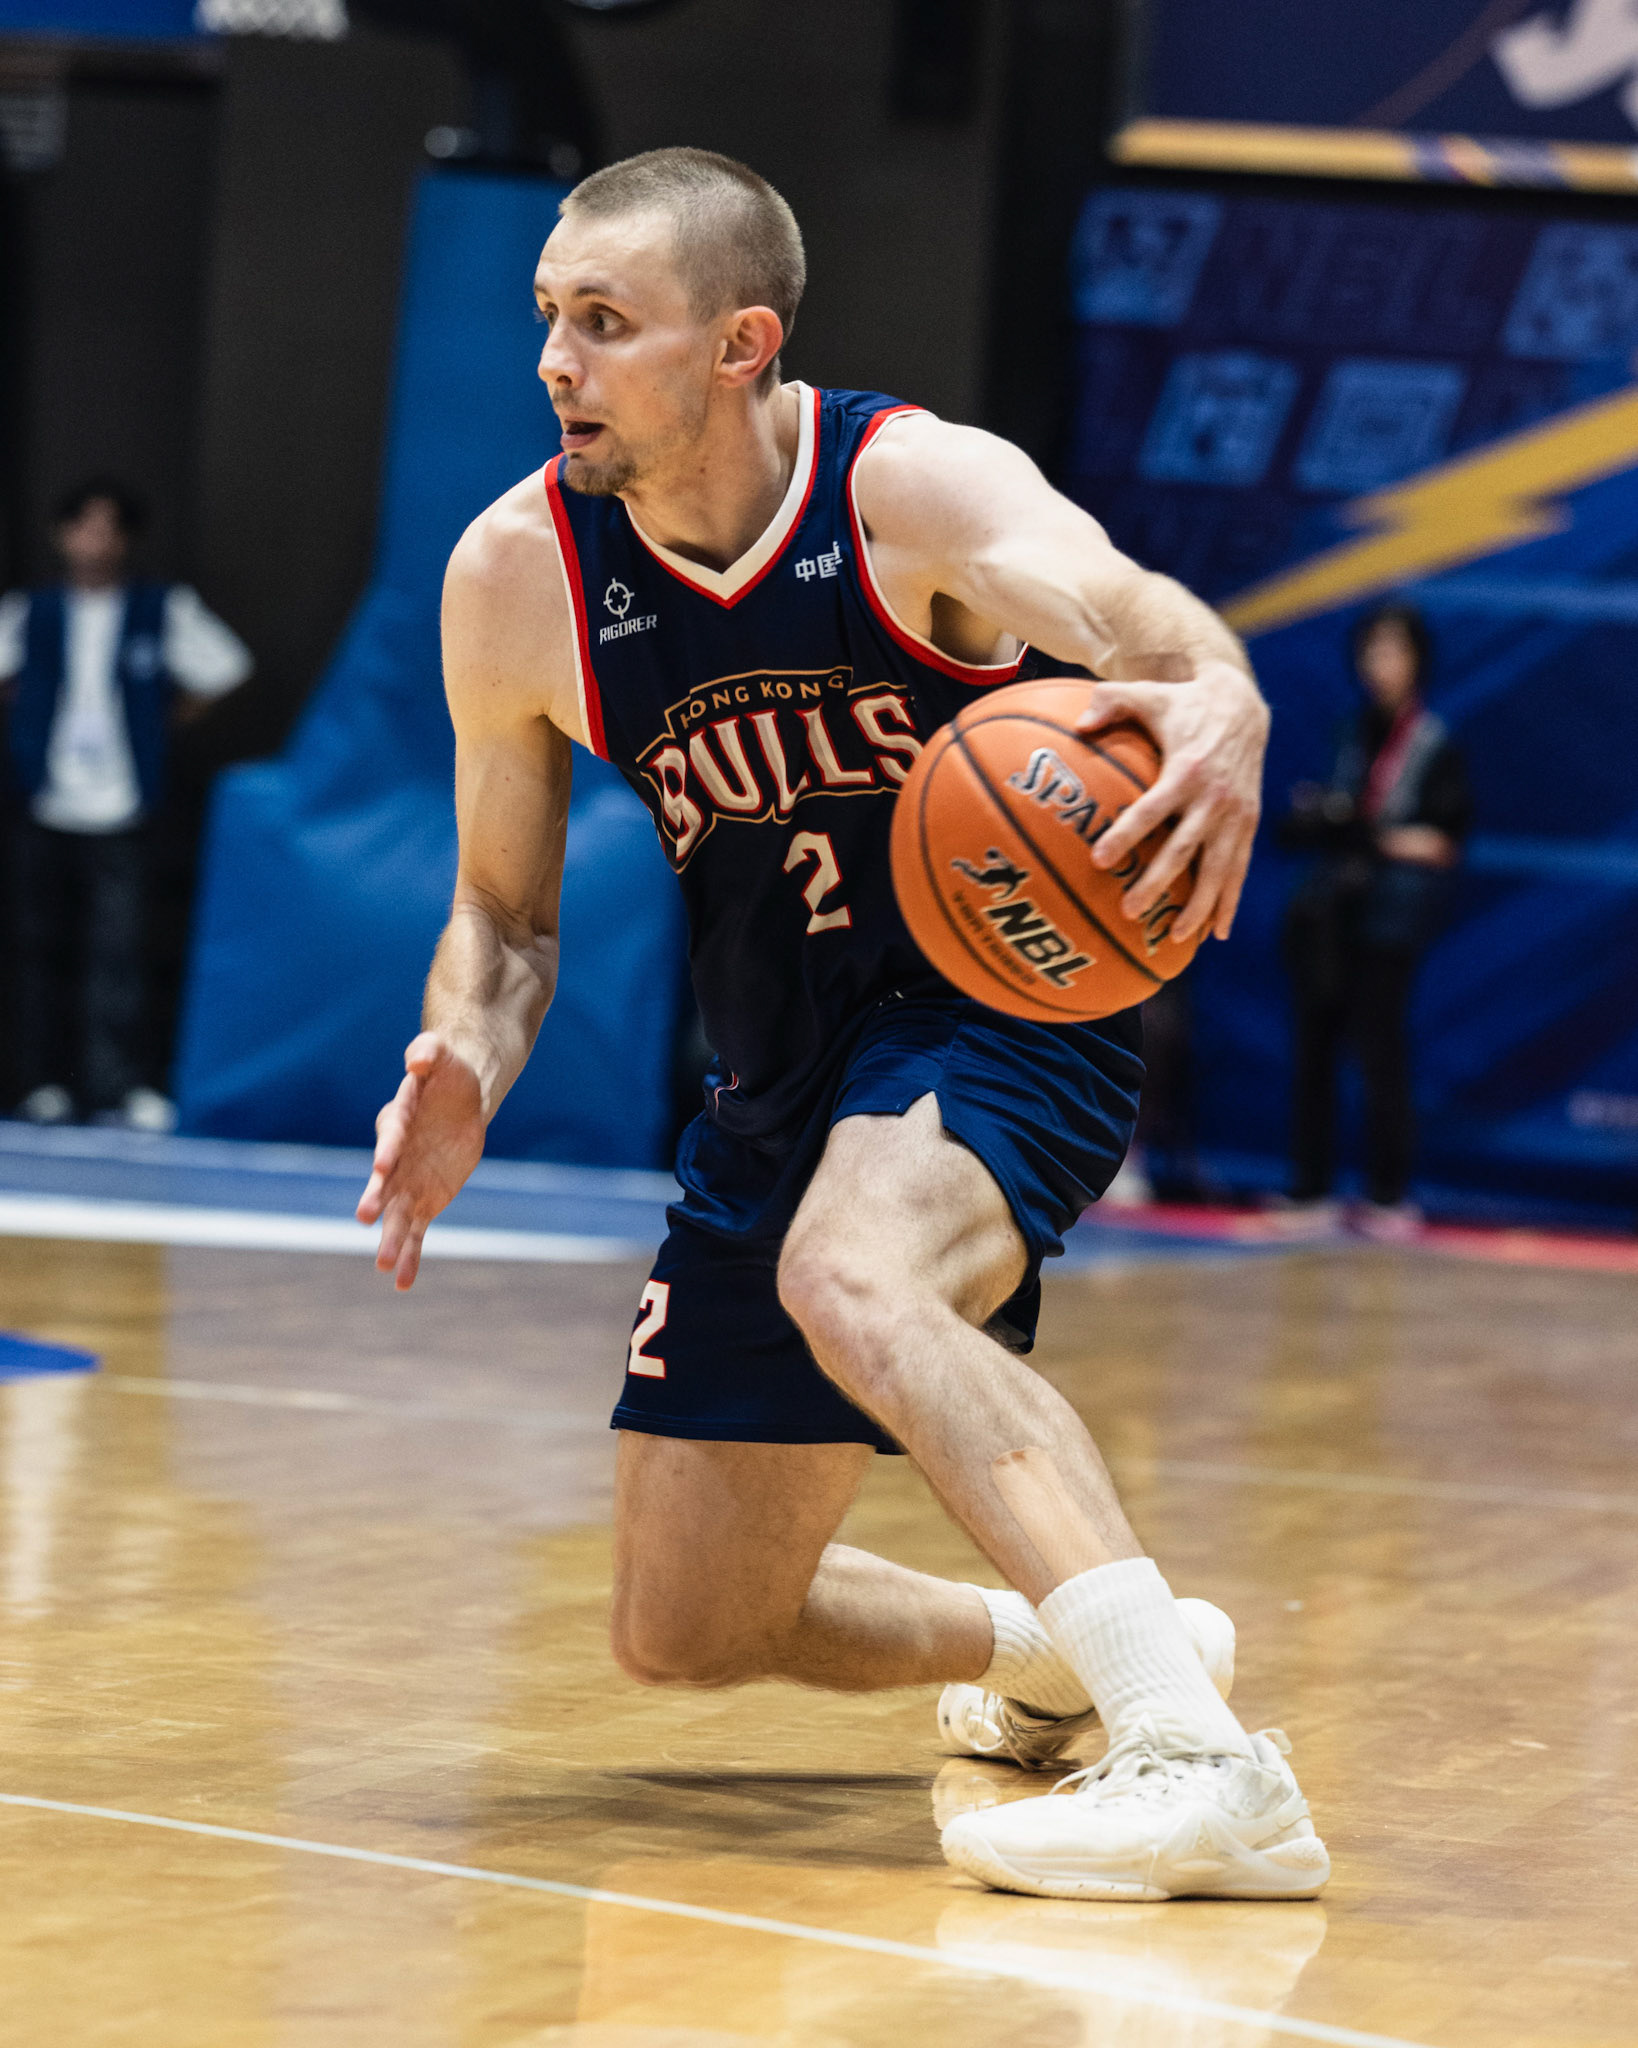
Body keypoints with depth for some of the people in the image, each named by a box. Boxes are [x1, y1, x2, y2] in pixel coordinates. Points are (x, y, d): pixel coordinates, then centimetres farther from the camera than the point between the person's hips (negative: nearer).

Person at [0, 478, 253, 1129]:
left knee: (118, 952, -11)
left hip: (122, 814, -2)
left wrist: (170, 712, 8)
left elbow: (224, 667, 14)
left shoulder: (166, 612, 4)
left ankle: (117, 1086, -10)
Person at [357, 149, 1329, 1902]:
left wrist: (1217, 706, -65)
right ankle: (1066, 1648, 37)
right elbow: (506, 909, 5)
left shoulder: (914, 484, -20)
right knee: (684, 1631, 11)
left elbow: (1130, 611, -40)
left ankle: (1199, 1758, -48)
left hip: (1012, 1000, -6)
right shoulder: (517, 576, -8)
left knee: (848, 1276, -40)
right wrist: (466, 1067, -18)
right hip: (783, 1082, 6)